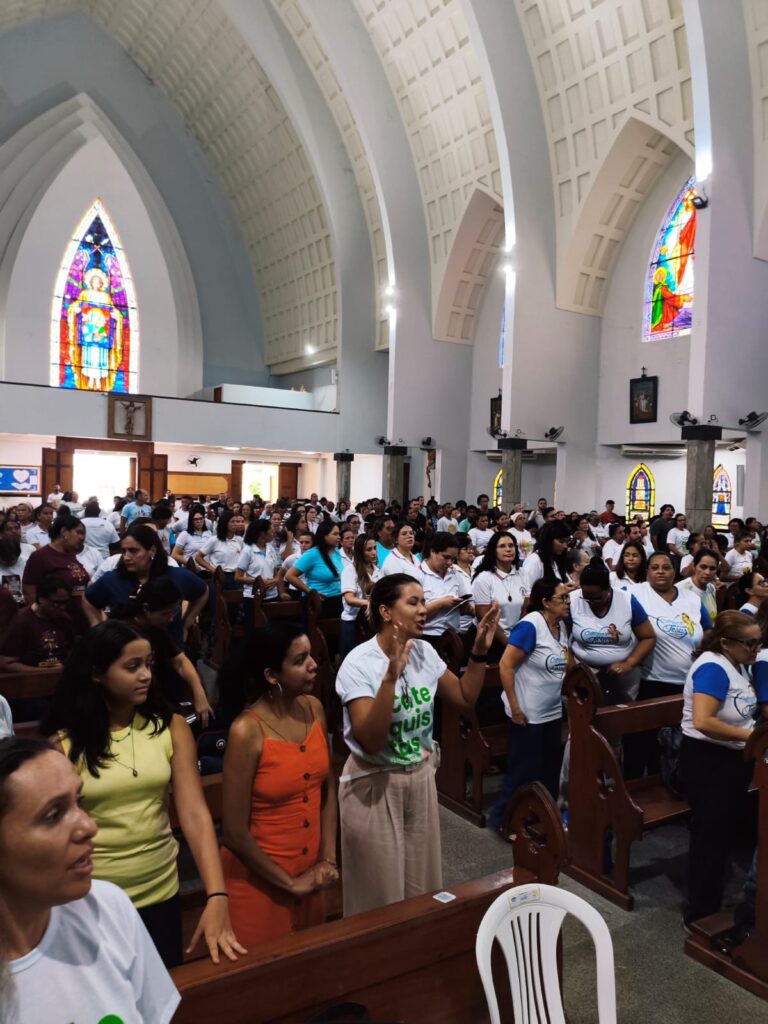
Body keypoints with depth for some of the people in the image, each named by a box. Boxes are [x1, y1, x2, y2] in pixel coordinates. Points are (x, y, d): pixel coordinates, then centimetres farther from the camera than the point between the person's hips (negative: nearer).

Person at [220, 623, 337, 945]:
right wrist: (290, 883, -11)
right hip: (259, 879, -5)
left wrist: (328, 858, -2)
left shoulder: (314, 709, -6)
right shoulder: (247, 731, -24)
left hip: (309, 872, 6)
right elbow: (234, 833, -19)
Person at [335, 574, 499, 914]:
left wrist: (479, 653, -7)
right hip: (375, 785, -6)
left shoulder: (425, 652, -1)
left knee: (422, 887, 19)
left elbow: (465, 700, 5)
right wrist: (391, 676, -38)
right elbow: (370, 742, -29)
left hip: (420, 778, 6)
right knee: (380, 894, 10)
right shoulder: (359, 663, -21)